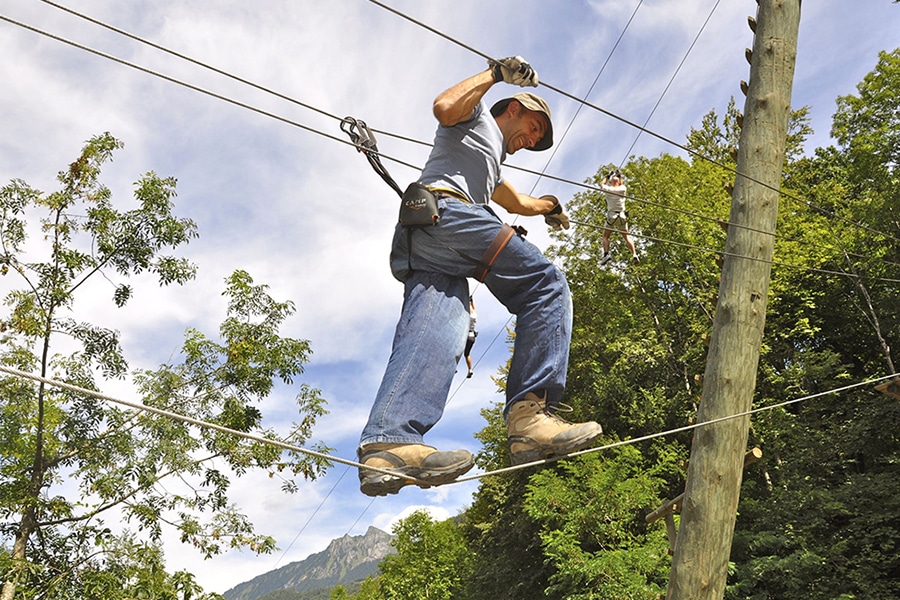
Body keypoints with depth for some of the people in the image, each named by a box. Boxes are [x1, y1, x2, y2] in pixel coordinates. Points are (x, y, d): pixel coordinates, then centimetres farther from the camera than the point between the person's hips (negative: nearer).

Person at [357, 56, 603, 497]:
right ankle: (530, 414, -29)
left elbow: (517, 202, 63)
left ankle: (387, 444, -43)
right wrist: (496, 73, 4)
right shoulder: (479, 116, 21)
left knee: (434, 340, -20)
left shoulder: (491, 163, 47)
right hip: (441, 211, -8)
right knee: (547, 287, -14)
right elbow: (444, 107, -2)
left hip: (418, 250, 8)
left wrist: (548, 206, 79)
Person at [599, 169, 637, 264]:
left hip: (611, 216, -3)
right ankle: (634, 254, -4)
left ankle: (606, 254, -14)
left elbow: (602, 183, 21)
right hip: (622, 216, 3)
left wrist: (608, 176, 33)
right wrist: (619, 176, 42)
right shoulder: (622, 189, 5)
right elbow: (622, 184, 32)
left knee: (605, 236, 5)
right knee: (626, 236, 9)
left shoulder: (608, 190, -2)